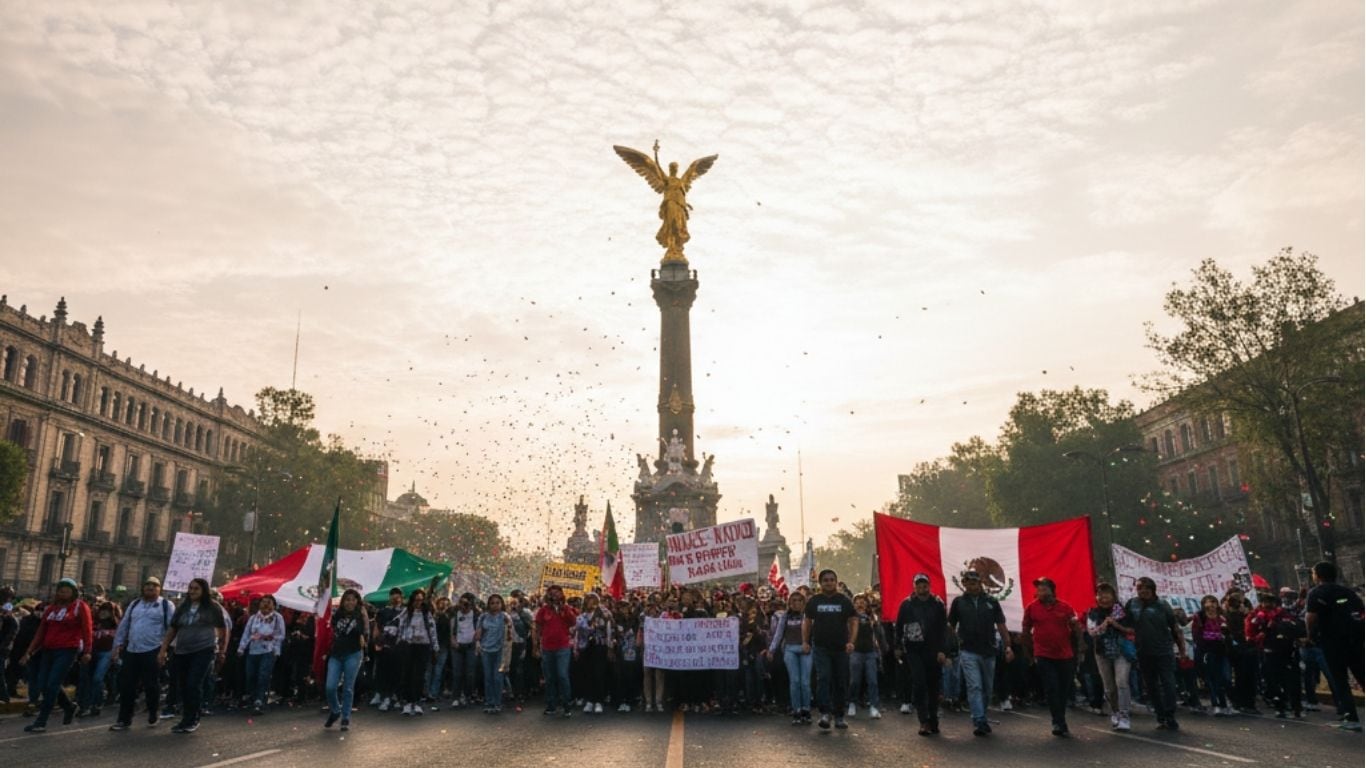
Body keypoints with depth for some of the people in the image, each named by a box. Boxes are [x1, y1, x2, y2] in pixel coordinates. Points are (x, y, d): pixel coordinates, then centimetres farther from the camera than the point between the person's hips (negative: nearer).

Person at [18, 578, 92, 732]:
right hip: (48, 650, 7)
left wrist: (86, 651, -17)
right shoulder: (51, 608, 15)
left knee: (52, 685, -10)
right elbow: (41, 632, 15)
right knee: (43, 685, 5)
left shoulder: (80, 606, -3)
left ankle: (41, 722, -3)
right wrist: (29, 652, 8)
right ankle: (69, 707, 26)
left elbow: (87, 629, -9)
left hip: (68, 650, -7)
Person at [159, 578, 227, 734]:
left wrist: (222, 651, 4)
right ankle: (186, 719, 22)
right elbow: (172, 630, 14)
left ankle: (192, 720, 1)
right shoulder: (182, 608, 12)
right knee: (182, 686, 8)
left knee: (194, 684, -12)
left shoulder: (212, 608, 0)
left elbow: (223, 630, 5)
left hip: (203, 651, -5)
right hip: (182, 652, 5)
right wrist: (163, 650, 5)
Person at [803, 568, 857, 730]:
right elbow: (807, 622, 11)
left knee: (841, 682, 5)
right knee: (823, 679, -14)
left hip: (841, 648, 1)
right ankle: (825, 713, -16)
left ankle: (839, 716, 17)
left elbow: (853, 622, 3)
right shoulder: (814, 601, 6)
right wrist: (805, 641, 0)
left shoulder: (845, 601, 4)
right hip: (820, 648, -1)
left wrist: (851, 641, -10)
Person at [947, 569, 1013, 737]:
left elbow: (1001, 626, 6)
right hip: (968, 652, -2)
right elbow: (951, 626, 8)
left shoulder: (992, 602, 5)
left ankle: (981, 718, 28)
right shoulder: (958, 602, 3)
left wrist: (1008, 647, -2)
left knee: (987, 689, 11)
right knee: (974, 687, -13)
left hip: (988, 652, 2)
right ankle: (979, 722, -14)